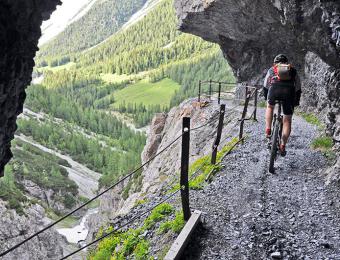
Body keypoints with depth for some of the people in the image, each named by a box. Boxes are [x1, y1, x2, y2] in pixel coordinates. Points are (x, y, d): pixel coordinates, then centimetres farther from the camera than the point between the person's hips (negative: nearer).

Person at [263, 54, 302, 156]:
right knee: (287, 120, 9)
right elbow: (298, 88, 31)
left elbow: (265, 86, 36)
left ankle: (268, 130, 20)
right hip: (289, 91, 0)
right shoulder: (293, 71, 32)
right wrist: (296, 102, 41)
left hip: (274, 88, 0)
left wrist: (266, 98, 49)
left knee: (270, 107, 32)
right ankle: (283, 146, 3)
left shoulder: (271, 70, 30)